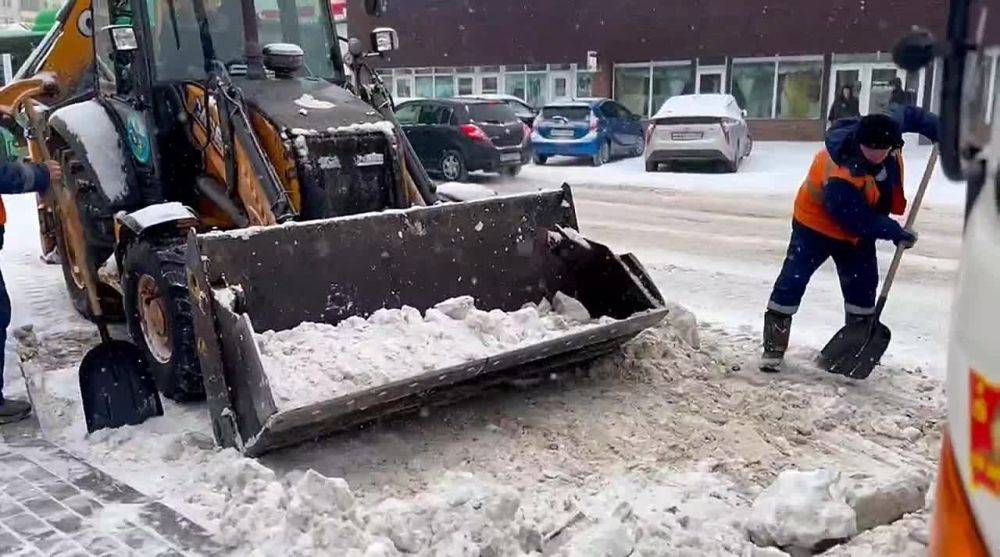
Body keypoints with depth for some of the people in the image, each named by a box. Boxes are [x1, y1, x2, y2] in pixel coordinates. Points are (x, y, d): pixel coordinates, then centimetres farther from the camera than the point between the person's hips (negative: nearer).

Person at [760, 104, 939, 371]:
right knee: (792, 281, -11)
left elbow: (905, 113, 4)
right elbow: (861, 221, -29)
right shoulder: (840, 179, -39)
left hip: (859, 229, 7)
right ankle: (773, 348, -4)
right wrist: (898, 234, -19)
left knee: (863, 286, 8)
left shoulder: (884, 131, -19)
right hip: (818, 223, -7)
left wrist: (939, 131, 2)